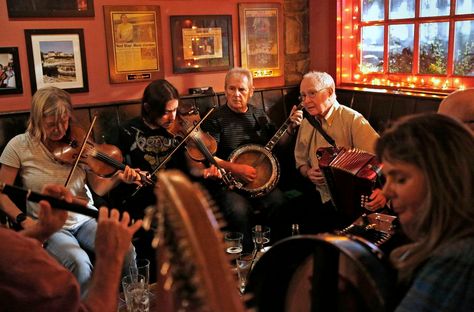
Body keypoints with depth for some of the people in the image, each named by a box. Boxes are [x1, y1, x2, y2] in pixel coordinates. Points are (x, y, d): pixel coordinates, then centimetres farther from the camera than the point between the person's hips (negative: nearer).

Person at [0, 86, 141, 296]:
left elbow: (98, 188, -2)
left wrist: (118, 178, -23)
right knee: (80, 264, -32)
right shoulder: (19, 146, -6)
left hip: (85, 219, 2)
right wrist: (23, 219, -16)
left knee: (125, 252, -23)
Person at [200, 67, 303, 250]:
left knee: (278, 201, -24)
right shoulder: (215, 119, -2)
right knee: (239, 210, -31)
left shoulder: (259, 115, 13)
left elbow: (277, 144, 19)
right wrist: (235, 169, -18)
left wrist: (291, 127, 4)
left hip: (259, 180, 4)